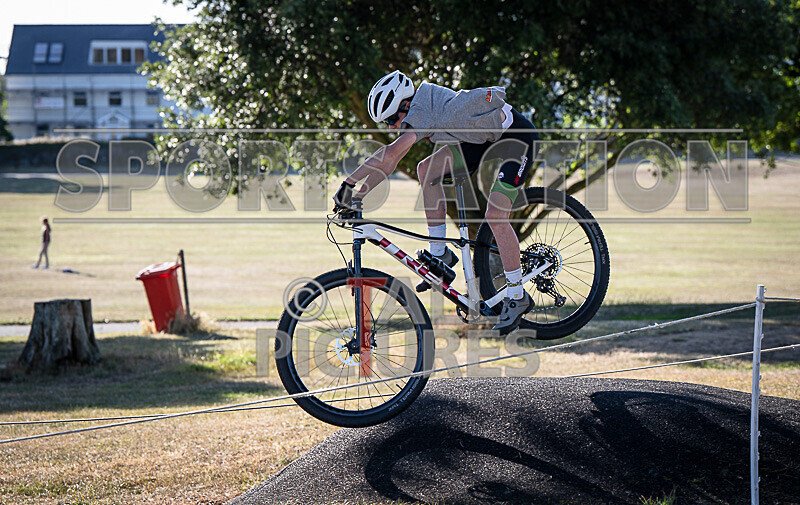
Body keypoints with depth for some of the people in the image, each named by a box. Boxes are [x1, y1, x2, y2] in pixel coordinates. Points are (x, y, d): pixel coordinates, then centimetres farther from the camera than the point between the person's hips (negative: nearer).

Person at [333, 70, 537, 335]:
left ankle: (517, 297, -5)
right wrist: (356, 197, -2)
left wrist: (348, 183, -38)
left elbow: (390, 154, -40)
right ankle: (440, 255, 3)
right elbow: (389, 162, 5)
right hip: (488, 137, 9)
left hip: (517, 136, -9)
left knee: (495, 216, -19)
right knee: (426, 169, -4)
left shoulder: (423, 112, -28)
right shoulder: (417, 111, 0)